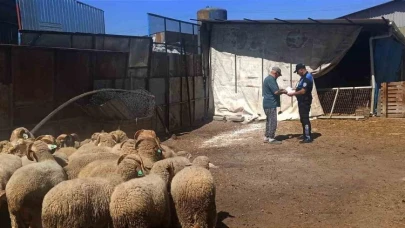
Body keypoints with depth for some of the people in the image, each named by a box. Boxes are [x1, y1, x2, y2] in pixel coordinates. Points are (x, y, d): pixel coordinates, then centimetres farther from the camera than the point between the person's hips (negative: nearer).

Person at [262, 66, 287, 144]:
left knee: (269, 121, 14)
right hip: (271, 104, -11)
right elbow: (276, 92, -22)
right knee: (273, 121, -5)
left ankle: (266, 137, 19)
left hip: (268, 104, 11)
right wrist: (283, 92, -5)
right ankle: (271, 138, 0)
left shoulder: (268, 79, 17)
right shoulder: (271, 79, -17)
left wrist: (281, 90, 12)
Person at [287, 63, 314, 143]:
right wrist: (293, 91, 8)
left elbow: (303, 91, -24)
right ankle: (305, 135, 24)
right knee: (303, 119, 15)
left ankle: (308, 138, -5)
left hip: (305, 101, -11)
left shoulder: (307, 77, -19)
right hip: (302, 101, 11)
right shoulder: (304, 77, 15)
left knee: (305, 119, -8)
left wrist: (293, 93, -14)